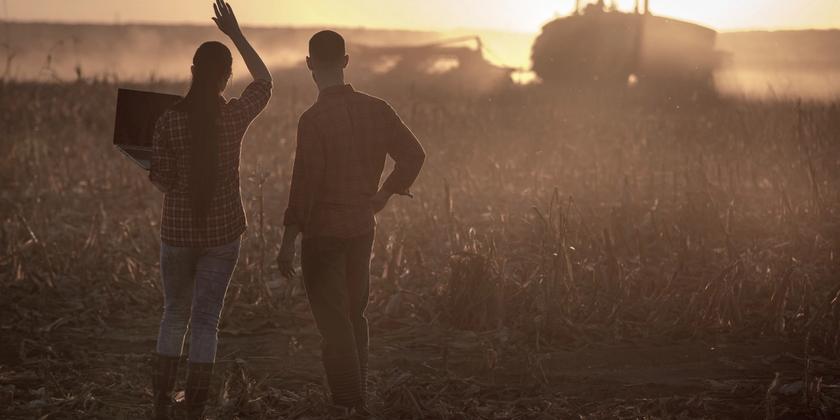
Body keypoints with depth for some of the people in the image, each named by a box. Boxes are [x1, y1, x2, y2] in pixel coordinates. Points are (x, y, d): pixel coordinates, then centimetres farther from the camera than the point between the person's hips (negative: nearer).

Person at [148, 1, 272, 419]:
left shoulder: (169, 120, -10)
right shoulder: (235, 116, -8)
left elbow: (161, 180, -6)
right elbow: (264, 81, 12)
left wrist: (151, 167, 16)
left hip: (177, 230, 0)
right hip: (222, 231, 0)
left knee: (174, 315, 18)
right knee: (206, 321, 5)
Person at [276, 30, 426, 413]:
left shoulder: (314, 119, -17)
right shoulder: (375, 109, 1)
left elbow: (305, 184, -18)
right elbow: (414, 154, 4)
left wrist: (288, 241, -13)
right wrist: (383, 195, 12)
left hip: (324, 232, -6)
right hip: (363, 228, 6)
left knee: (333, 323, 1)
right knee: (354, 315, 20)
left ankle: (348, 406, 2)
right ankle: (359, 398, 28)